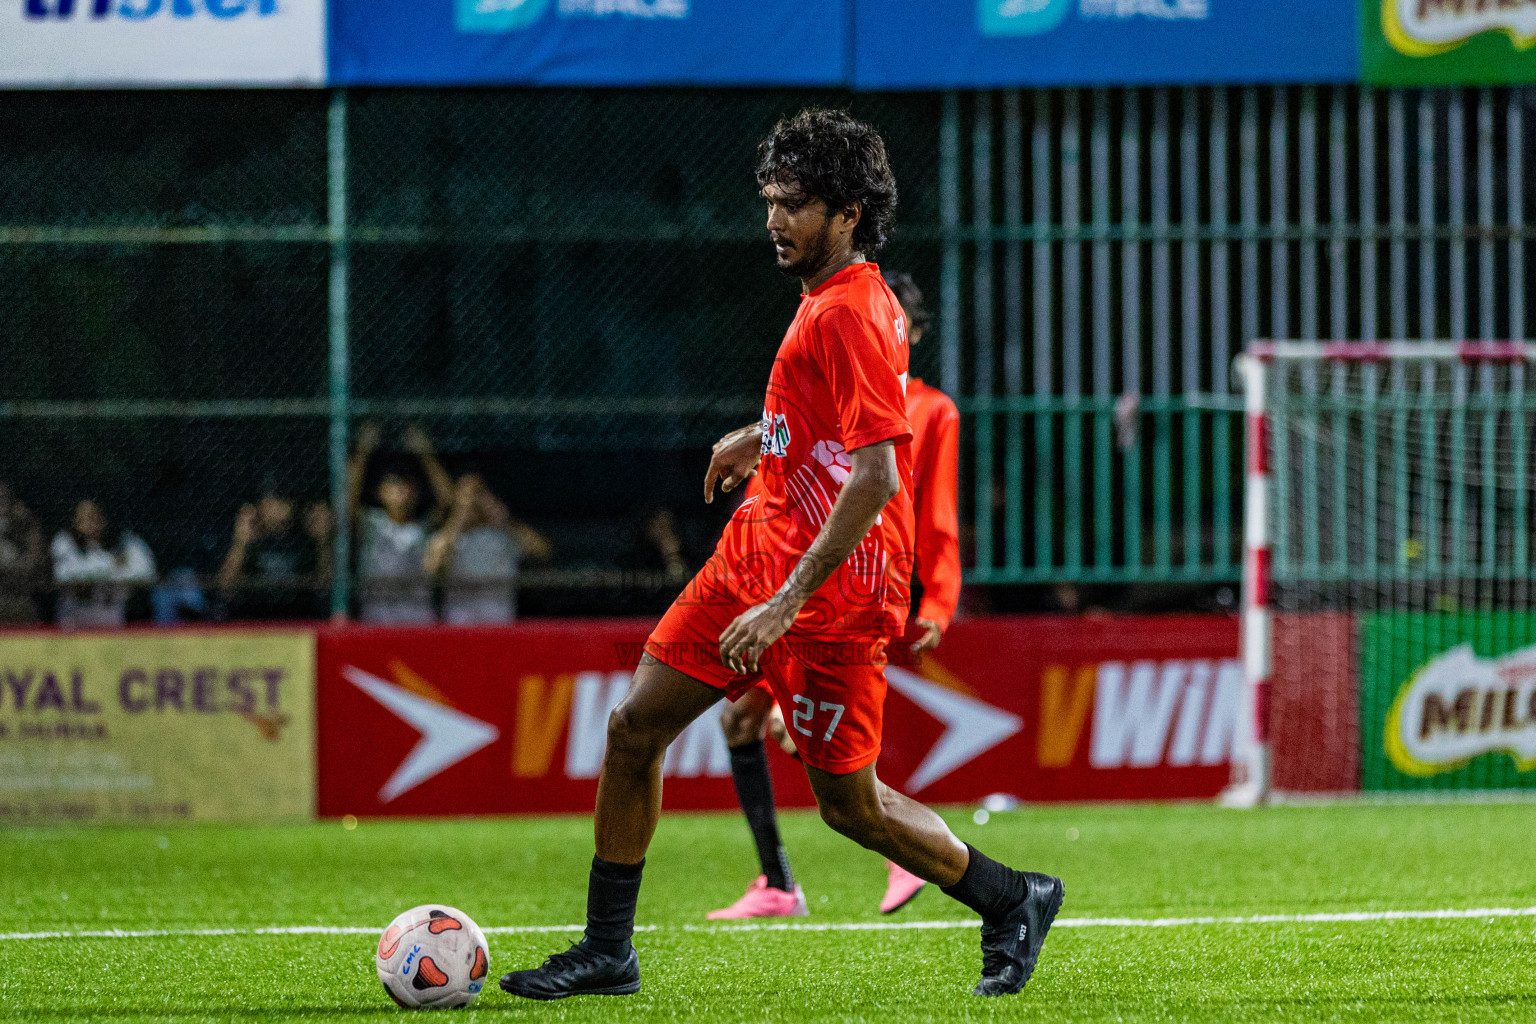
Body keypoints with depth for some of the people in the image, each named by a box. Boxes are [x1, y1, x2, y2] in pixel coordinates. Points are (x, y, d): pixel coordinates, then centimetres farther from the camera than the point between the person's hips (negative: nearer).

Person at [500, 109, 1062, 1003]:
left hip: (835, 589, -10)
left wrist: (787, 602, -29)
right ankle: (608, 951, 11)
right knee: (636, 725, 4)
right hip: (758, 554, 10)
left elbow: (875, 477, -27)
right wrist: (763, 441, 32)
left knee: (850, 802, -6)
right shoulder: (830, 298, 10)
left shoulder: (849, 314, -20)